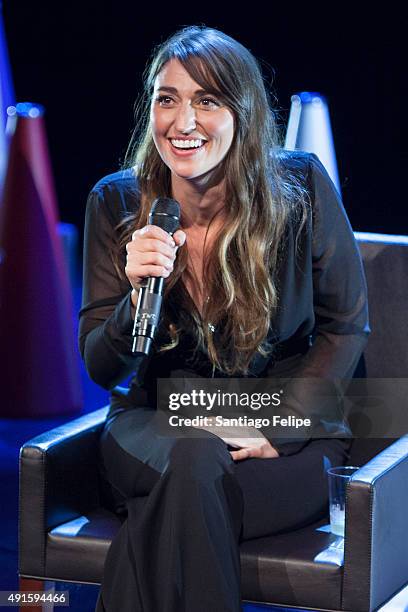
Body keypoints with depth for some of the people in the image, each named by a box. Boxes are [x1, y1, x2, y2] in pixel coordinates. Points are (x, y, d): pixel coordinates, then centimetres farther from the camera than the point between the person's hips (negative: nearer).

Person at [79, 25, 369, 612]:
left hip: (288, 433, -1)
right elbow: (100, 368, -1)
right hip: (155, 424, 2)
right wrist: (138, 299, -23)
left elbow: (346, 326, 0)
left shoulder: (301, 188, -9)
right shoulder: (116, 202, -3)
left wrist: (277, 430, -12)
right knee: (195, 462, -36)